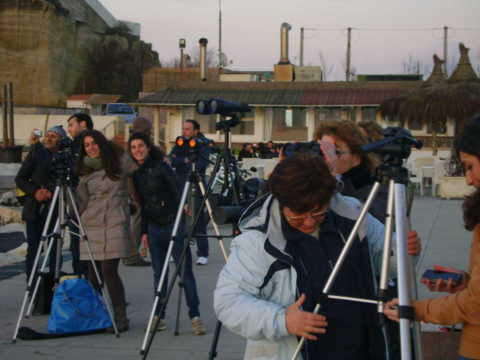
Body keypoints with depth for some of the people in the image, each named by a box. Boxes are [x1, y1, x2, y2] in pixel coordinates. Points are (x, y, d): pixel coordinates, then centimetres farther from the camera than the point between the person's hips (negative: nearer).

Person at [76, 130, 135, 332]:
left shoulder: (118, 164, 6)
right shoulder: (85, 171, 12)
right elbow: (81, 201, 9)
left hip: (115, 224, -3)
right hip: (92, 226, 3)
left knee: (109, 270, -11)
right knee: (93, 273, 1)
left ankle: (120, 318, -3)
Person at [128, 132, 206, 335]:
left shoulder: (160, 167, -6)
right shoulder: (136, 174, 11)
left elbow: (176, 188, -16)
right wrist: (144, 231, 16)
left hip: (173, 224, -6)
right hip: (154, 228, 6)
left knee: (185, 271, -5)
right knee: (158, 273, 8)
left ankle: (195, 316, -3)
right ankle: (159, 316, 14)